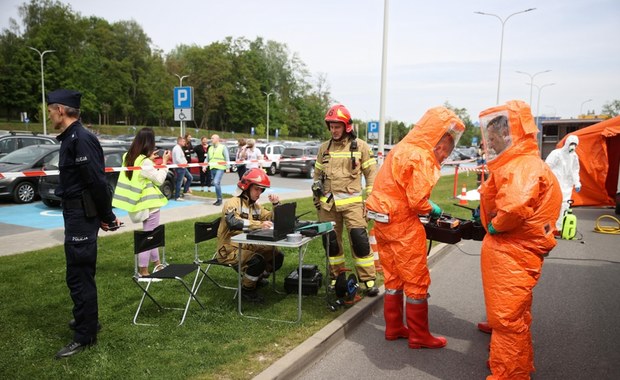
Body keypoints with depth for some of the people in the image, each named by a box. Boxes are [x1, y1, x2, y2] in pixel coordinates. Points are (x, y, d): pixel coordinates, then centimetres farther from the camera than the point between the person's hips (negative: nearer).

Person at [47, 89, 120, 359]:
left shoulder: (81, 139, -19)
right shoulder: (71, 138, 13)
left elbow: (97, 182, -23)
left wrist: (107, 217, -14)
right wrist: (104, 215, 11)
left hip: (82, 215, -10)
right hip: (77, 213, 10)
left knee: (79, 275, -2)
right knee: (80, 271, 22)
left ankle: (85, 335, 10)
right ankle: (87, 319, 38)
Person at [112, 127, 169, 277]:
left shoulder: (129, 157, 4)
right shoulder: (145, 162, -20)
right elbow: (159, 179, -12)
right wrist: (164, 162, -4)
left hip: (140, 202, 9)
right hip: (149, 203, -9)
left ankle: (156, 263, 30)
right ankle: (142, 270, 6)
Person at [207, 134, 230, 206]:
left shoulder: (223, 147, 1)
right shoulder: (210, 148, 18)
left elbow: (227, 158, -2)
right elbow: (207, 158, 21)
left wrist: (227, 167, -9)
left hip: (220, 168, -6)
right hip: (212, 168, 6)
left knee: (216, 182, -19)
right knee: (215, 183, 8)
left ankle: (219, 199, -10)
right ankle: (218, 199, 16)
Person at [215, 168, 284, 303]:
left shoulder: (255, 205, 9)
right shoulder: (233, 203, -15)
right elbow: (233, 223, -36)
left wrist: (276, 204, -5)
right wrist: (259, 224, -44)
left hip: (247, 246, 8)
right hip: (230, 249, -8)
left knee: (277, 256, -1)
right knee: (258, 260, -30)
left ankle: (257, 278, 22)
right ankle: (247, 289, -4)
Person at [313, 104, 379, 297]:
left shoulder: (360, 146, 0)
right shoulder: (324, 147, 11)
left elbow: (371, 173, 2)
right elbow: (317, 173, 19)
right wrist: (317, 196, 14)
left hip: (352, 202, -4)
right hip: (328, 203, 4)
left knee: (360, 240, -10)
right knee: (331, 241, 9)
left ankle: (368, 279, 0)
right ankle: (336, 277, 24)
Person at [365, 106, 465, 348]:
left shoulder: (401, 149, 12)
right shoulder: (420, 156, -18)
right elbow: (418, 200, -22)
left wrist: (427, 209, 7)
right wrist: (432, 209, -2)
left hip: (384, 221, 9)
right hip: (404, 226, -9)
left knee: (393, 279, 18)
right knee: (417, 282, 5)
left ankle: (394, 328, 30)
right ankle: (419, 336, 17)